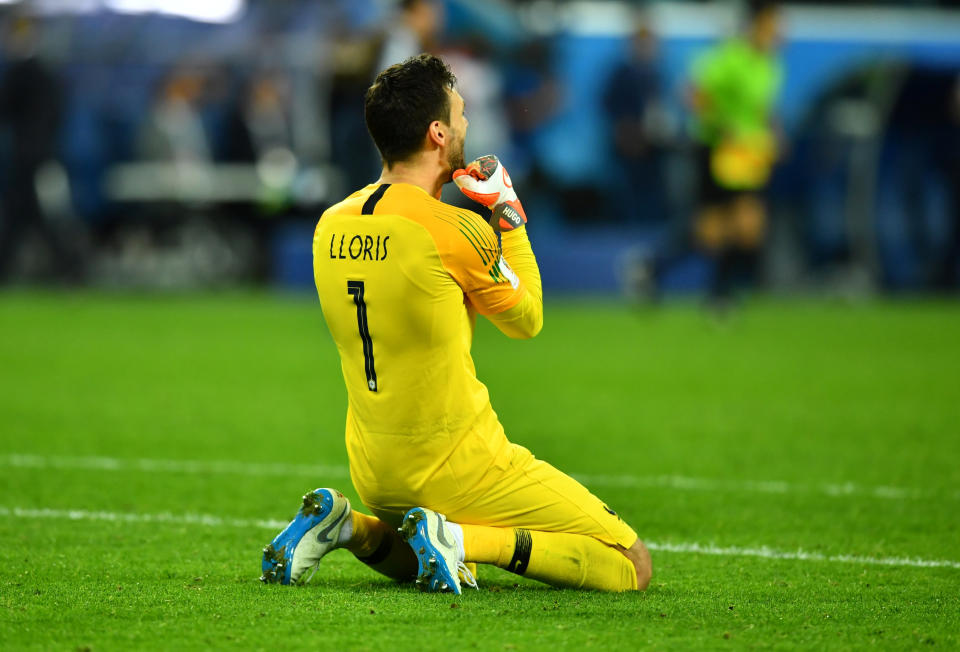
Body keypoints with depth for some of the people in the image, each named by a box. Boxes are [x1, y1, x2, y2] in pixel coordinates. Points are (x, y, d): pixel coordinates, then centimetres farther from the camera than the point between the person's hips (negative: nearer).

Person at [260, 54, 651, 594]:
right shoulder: (455, 230, -18)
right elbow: (527, 319, -1)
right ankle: (460, 538, -16)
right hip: (458, 465, -7)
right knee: (632, 566, -3)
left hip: (375, 476, 8)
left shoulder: (331, 227, 2)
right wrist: (509, 214, 7)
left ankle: (348, 526, 8)